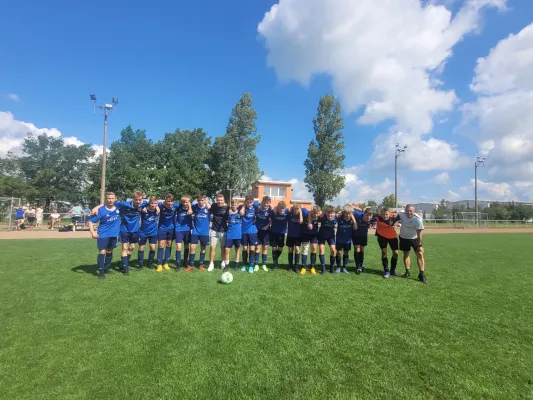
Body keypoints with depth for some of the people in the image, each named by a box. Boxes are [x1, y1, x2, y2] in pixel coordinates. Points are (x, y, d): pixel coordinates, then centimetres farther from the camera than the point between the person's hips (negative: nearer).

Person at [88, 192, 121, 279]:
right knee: (102, 251, -8)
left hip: (114, 234, 4)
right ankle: (101, 271, 2)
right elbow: (91, 221, -13)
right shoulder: (101, 210, -16)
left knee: (109, 251, 16)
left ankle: (106, 268, 34)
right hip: (103, 234, -4)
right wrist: (92, 232, -25)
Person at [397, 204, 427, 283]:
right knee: (406, 254, 9)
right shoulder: (402, 215, -18)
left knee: (420, 254, -10)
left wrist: (419, 245, -19)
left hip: (415, 239, -2)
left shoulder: (418, 219, -26)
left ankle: (421, 274, -5)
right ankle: (407, 271, 22)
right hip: (404, 238, 3)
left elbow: (419, 234, -21)